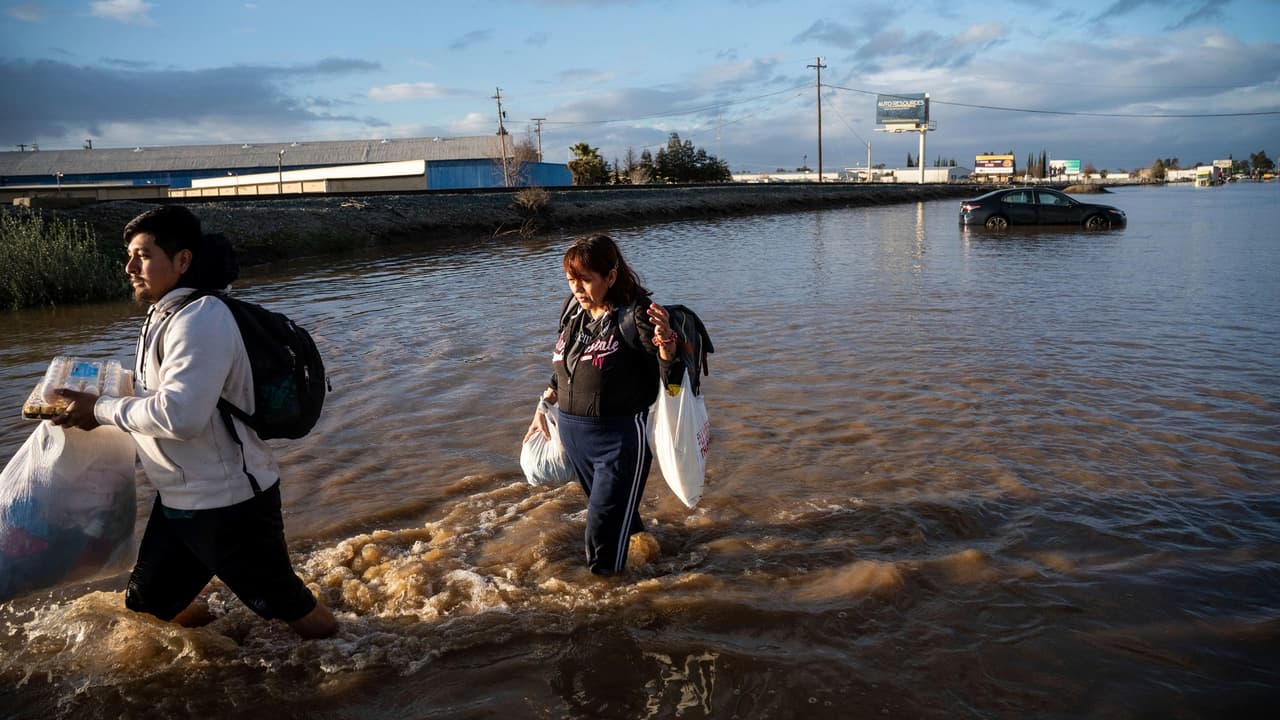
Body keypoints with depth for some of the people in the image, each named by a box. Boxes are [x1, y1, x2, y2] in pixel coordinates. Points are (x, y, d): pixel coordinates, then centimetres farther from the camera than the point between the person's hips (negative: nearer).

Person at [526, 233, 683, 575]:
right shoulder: (572, 309, 2)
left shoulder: (634, 316, -18)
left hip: (621, 438, -7)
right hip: (572, 432, 7)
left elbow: (671, 379, -18)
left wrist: (666, 344, -38)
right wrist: (544, 407, 21)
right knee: (622, 517, 24)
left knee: (606, 525, 0)